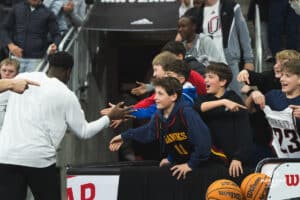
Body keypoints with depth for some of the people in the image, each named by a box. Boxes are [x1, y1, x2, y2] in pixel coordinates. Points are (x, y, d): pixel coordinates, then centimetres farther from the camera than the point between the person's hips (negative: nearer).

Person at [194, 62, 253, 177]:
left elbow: (244, 132, -10)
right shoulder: (204, 98, 9)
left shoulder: (235, 100, -3)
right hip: (210, 158, 3)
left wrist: (238, 158, -20)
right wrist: (223, 102, -25)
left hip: (233, 160, -3)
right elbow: (197, 107, -15)